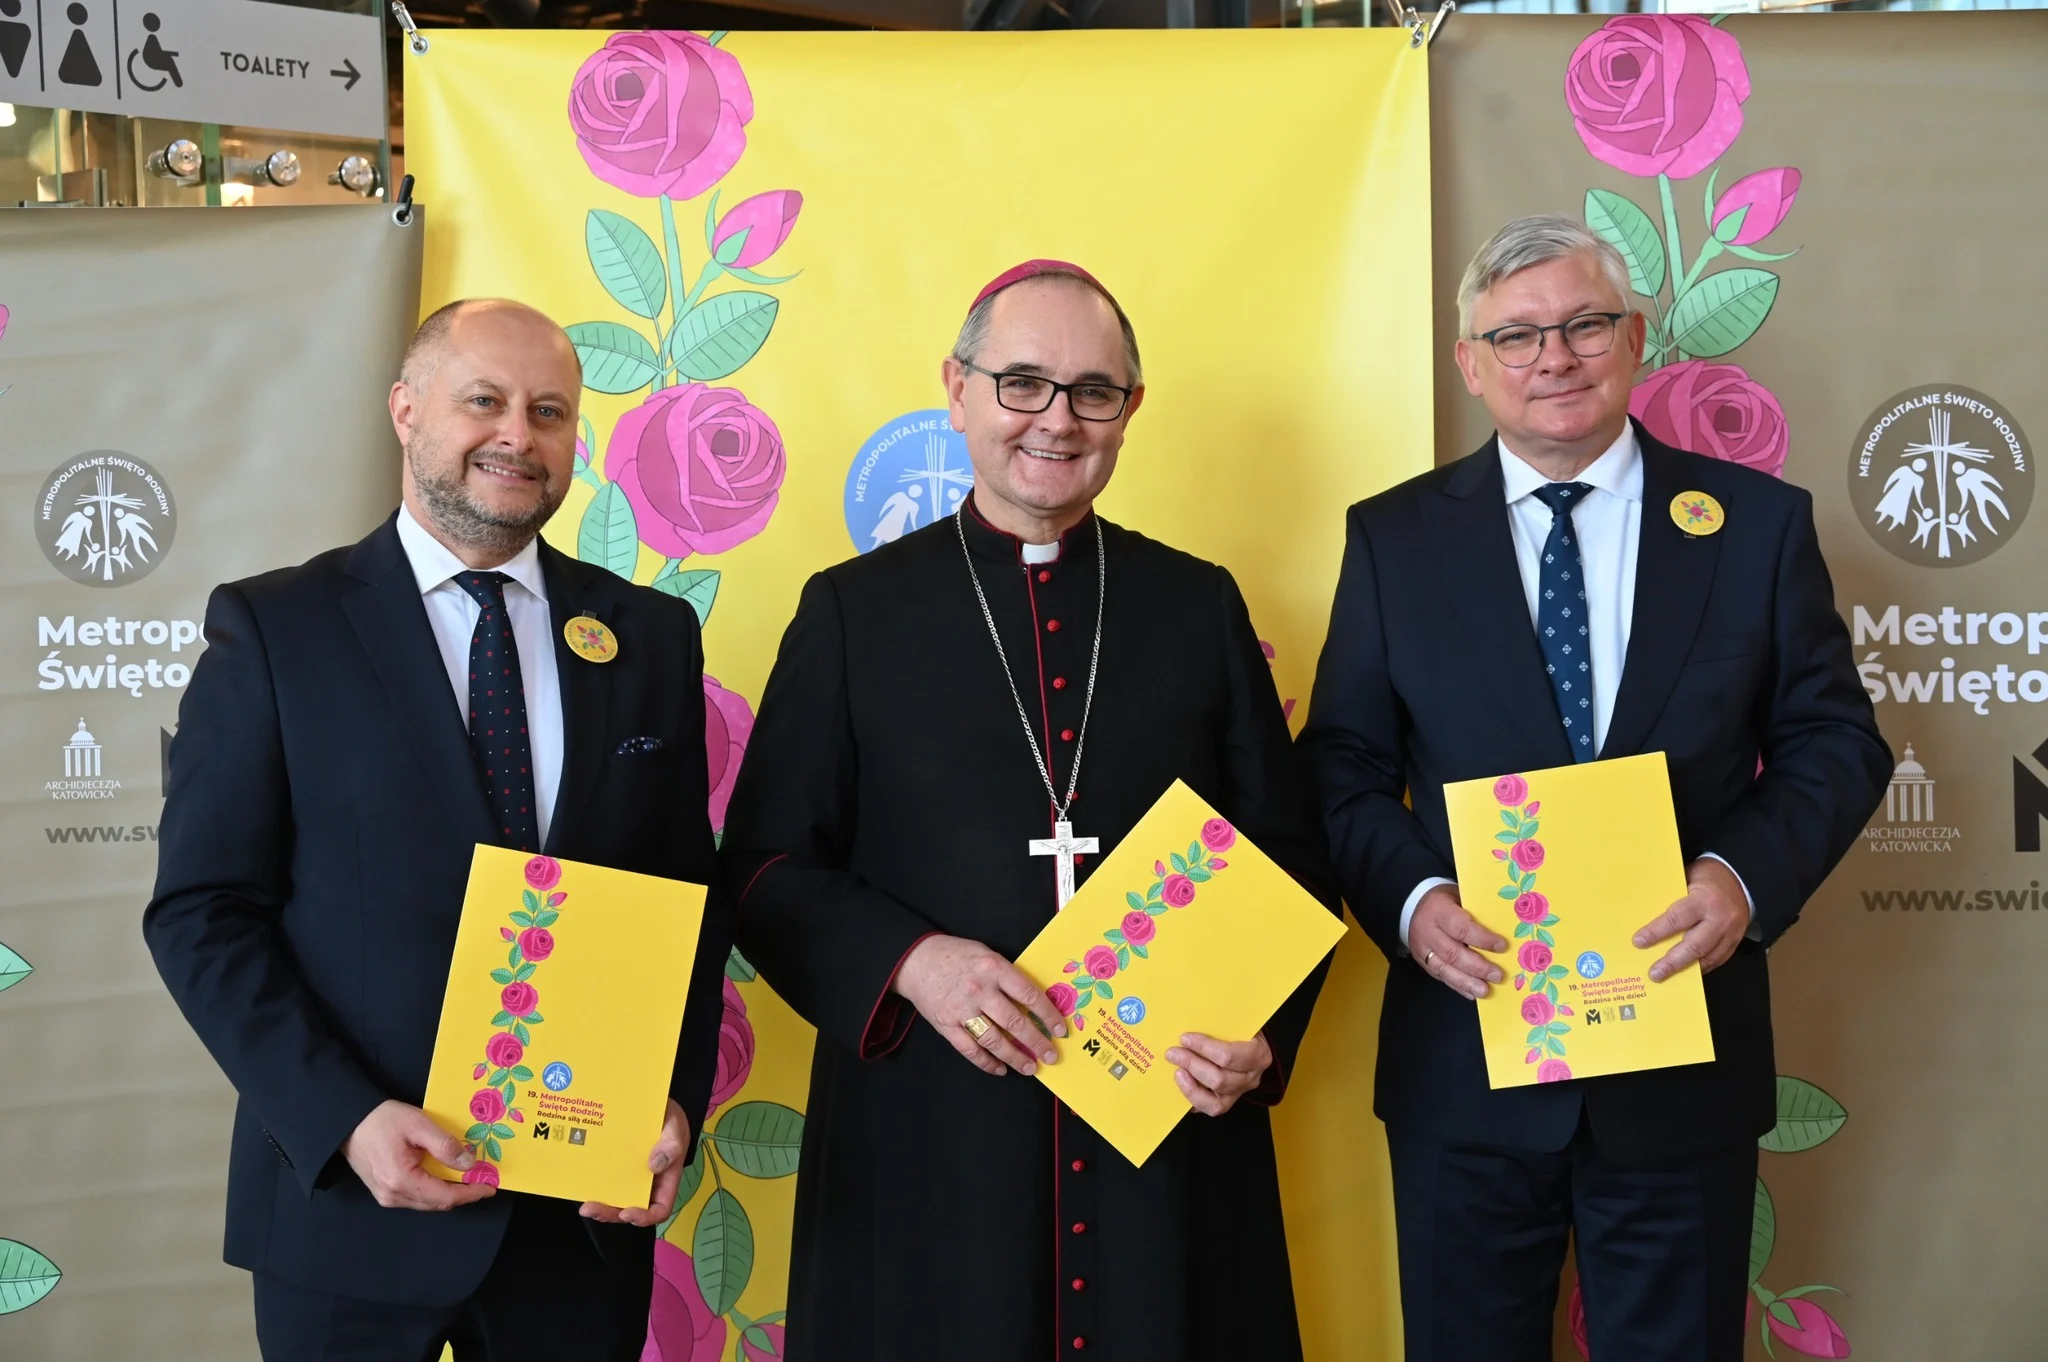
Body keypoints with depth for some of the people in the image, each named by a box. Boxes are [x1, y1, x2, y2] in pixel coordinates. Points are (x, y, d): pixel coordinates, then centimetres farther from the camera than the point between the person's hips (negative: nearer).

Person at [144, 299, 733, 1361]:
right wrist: (344, 1120, -15)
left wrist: (675, 1103, -5)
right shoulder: (273, 628, -3)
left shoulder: (652, 636, 6)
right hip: (353, 1197, -2)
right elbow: (201, 910, -6)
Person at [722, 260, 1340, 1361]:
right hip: (926, 1135, -1)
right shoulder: (853, 611, 4)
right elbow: (766, 866, 1)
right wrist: (909, 960, -15)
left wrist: (1262, 1033, -7)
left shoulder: (1201, 606, 8)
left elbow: (1286, 857, 9)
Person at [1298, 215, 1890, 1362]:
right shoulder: (1395, 538, 2)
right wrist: (1412, 899, -17)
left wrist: (1748, 876, -16)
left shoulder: (1758, 522, 1)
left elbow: (1837, 741, 2)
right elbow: (1344, 766, 2)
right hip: (1463, 1060, 0)